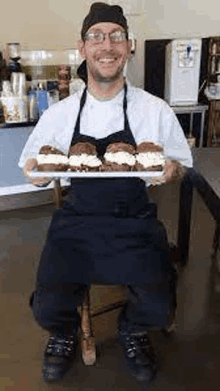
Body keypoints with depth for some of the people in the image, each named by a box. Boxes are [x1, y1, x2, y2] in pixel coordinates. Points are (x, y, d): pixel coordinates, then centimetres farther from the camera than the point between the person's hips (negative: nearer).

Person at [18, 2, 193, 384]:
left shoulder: (155, 110, -1)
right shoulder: (59, 113, 1)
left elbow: (181, 162, 9)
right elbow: (32, 165, 12)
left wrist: (171, 169, -15)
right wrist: (36, 172, -12)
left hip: (135, 224, 0)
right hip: (77, 221, 1)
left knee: (155, 308, -15)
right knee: (48, 308, -12)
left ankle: (132, 331, 26)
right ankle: (65, 333, 28)